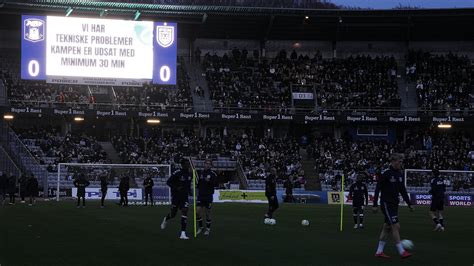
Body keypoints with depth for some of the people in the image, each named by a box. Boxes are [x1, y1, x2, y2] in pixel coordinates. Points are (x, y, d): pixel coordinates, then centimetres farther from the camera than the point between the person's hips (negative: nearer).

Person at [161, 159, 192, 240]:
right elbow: (168, 182, -14)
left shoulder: (189, 173, 2)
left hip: (184, 196, 4)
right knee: (173, 214, 6)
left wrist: (189, 190, 7)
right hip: (176, 196, -4)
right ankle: (165, 219, 44)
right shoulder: (177, 173, -16)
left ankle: (183, 234, -11)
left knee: (184, 212, -11)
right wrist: (176, 188, -26)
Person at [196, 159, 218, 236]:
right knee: (198, 211, -6)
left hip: (208, 196, -3)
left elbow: (216, 184, -11)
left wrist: (209, 181, -24)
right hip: (200, 195, 3)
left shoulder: (213, 174, -3)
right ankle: (200, 227, 10)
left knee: (207, 212, 3)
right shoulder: (201, 173, 9)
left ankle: (208, 229, 17)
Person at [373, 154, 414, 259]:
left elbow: (403, 190, 16)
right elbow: (377, 189, -12)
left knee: (387, 227, 9)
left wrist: (409, 204, 12)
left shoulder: (400, 174, 9)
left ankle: (379, 252, 16)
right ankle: (402, 252, -10)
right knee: (396, 226, -12)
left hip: (394, 204, 8)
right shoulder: (386, 174, -13)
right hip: (386, 204, -8)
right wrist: (375, 205, -15)